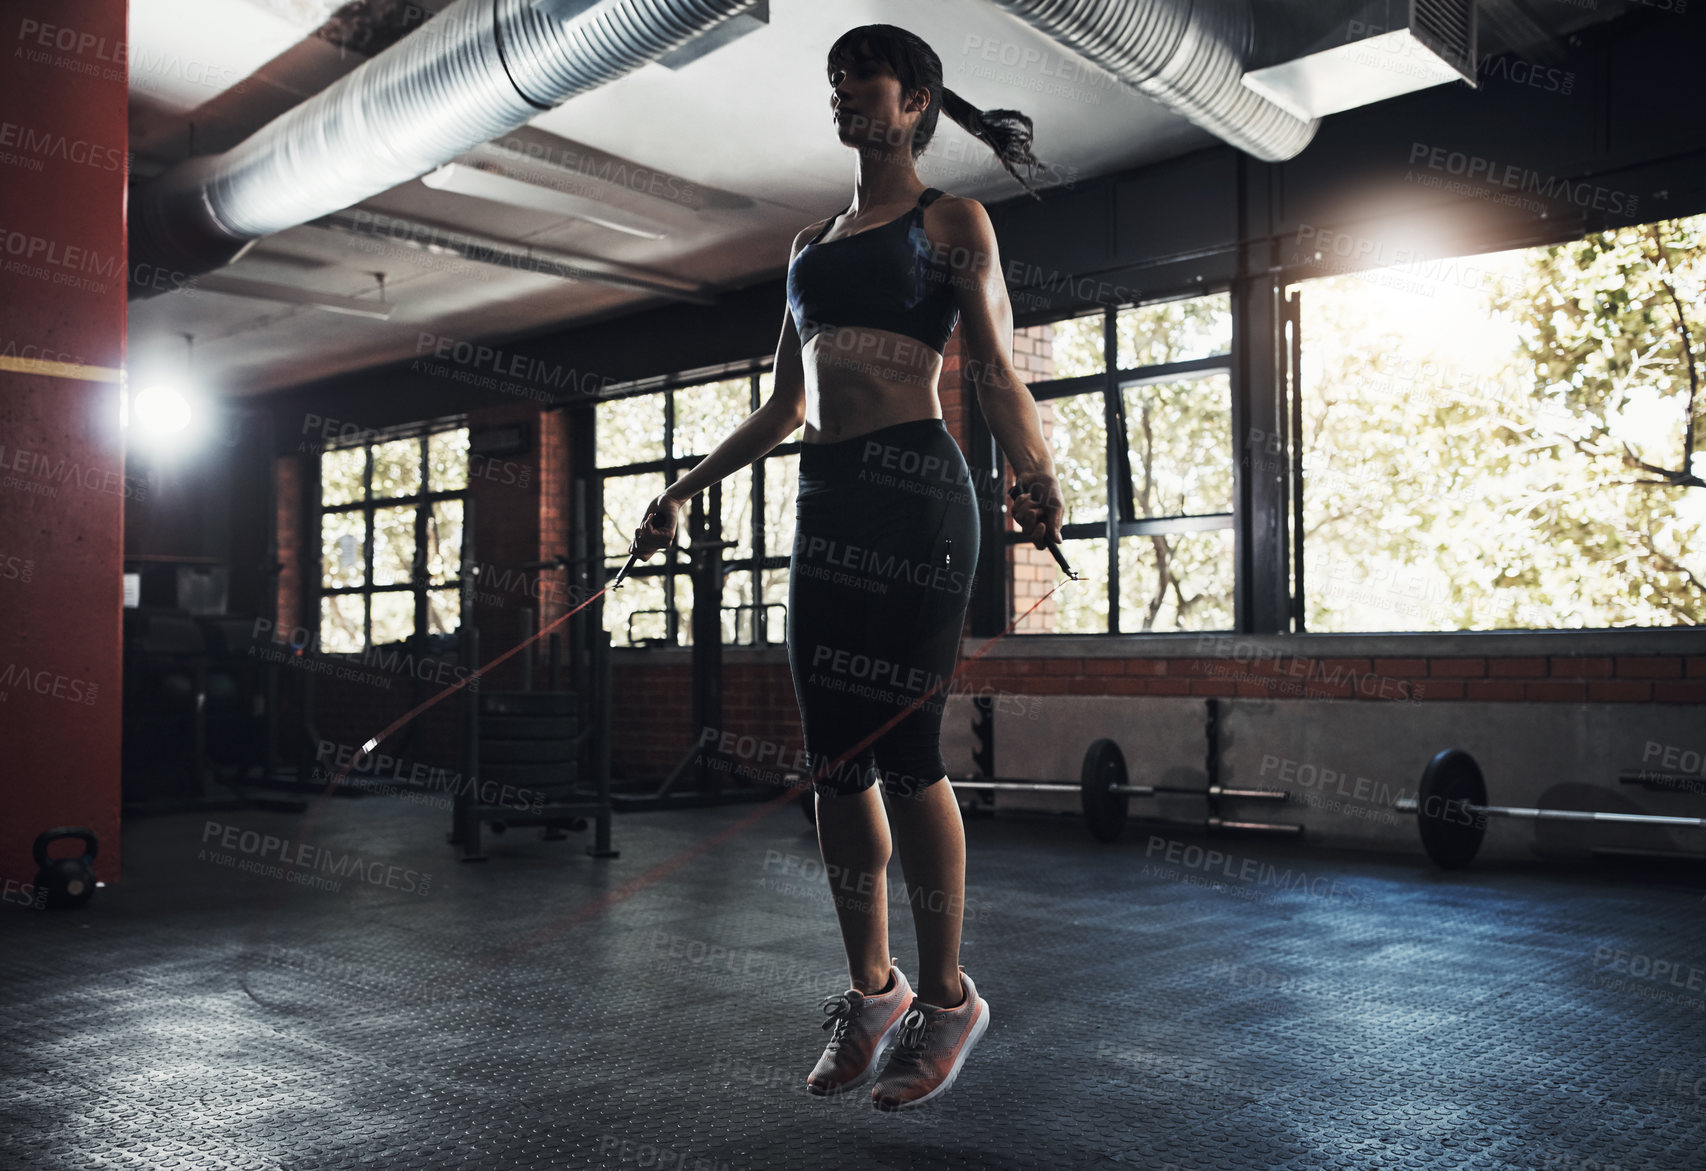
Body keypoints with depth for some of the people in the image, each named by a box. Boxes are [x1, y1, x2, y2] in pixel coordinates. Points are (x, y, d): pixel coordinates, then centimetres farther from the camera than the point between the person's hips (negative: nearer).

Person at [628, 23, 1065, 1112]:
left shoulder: (953, 222, 5)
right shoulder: (812, 242, 23)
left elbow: (998, 371, -6)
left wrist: (1034, 470, -26)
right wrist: (686, 489, 24)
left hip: (916, 490, -6)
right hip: (827, 498, 7)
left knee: (904, 752, -6)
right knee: (835, 759, 5)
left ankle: (947, 994, 10)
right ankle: (872, 989, 18)